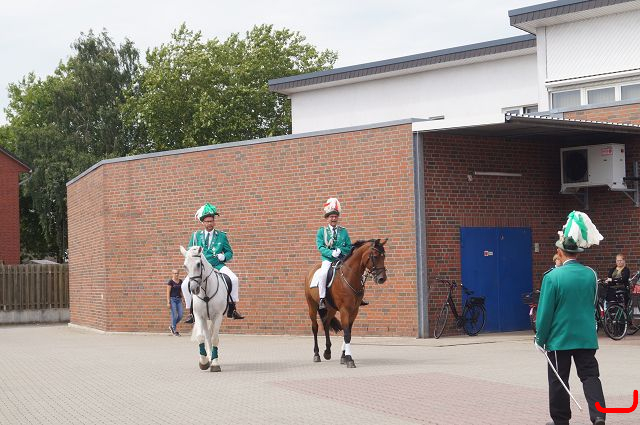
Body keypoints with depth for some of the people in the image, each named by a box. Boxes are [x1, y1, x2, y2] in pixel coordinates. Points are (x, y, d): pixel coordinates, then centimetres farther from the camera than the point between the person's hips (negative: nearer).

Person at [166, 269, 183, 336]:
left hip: (179, 299, 6)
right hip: (172, 299, -5)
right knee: (174, 315, -6)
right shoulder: (170, 282, -6)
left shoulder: (180, 281, 9)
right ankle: (175, 330, 4)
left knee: (180, 315, 1)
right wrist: (168, 302, -13)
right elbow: (168, 292, -8)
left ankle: (172, 326, 21)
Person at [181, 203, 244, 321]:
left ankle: (232, 309, -17)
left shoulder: (221, 236, 10)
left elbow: (229, 252, 12)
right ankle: (192, 312, -3)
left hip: (217, 266, -1)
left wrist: (223, 256, -10)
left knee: (234, 279, -27)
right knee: (185, 285, -19)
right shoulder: (196, 236, 13)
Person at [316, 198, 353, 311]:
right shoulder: (321, 231, 6)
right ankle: (322, 300, -27)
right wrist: (331, 253, -19)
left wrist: (340, 250, -11)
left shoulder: (343, 231, 12)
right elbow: (320, 247, -4)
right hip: (328, 259, -3)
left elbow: (349, 247, 10)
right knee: (322, 274, -33)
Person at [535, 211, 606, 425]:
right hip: (586, 337, 4)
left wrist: (540, 339, -1)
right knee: (590, 375, 7)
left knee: (558, 381, 9)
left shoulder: (553, 276, -15)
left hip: (559, 338, -3)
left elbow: (545, 312, -11)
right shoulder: (591, 274, -1)